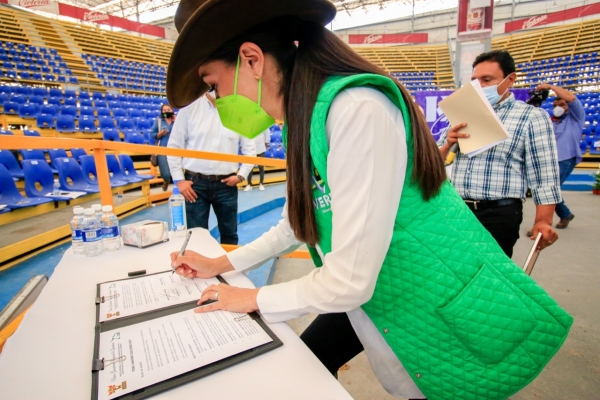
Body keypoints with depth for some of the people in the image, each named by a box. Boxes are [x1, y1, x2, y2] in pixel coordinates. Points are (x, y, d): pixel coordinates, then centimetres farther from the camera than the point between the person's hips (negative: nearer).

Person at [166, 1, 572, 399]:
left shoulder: (357, 110, -30)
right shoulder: (301, 123, -2)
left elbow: (348, 281, -28)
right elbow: (298, 223, 9)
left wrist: (255, 298, -11)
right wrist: (222, 263, 9)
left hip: (447, 308, -8)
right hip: (374, 293, 8)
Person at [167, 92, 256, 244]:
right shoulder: (190, 107, 0)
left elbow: (250, 149, 8)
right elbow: (174, 145, 2)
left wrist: (242, 175, -3)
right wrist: (179, 179, -4)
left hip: (226, 185, 1)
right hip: (195, 183, -1)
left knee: (229, 234, 15)